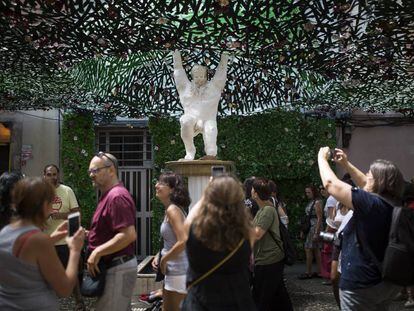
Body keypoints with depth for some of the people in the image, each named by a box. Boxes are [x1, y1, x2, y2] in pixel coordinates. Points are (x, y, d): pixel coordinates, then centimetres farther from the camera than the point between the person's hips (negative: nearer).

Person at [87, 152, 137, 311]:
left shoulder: (116, 196, -20)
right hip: (115, 266, 11)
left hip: (118, 269, -11)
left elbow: (129, 235, -29)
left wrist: (97, 252, -23)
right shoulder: (108, 195, 14)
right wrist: (91, 234, 10)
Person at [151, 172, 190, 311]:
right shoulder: (171, 209, 10)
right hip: (173, 270, 10)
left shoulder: (172, 210, -18)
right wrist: (159, 256, 8)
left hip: (178, 272, -10)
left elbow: (183, 242, -27)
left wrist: (164, 260, -15)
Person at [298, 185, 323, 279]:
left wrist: (316, 232, -20)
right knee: (316, 250, 10)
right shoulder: (310, 202, 14)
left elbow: (319, 218, -15)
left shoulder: (317, 202, -11)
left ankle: (308, 272, 2)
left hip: (314, 227, -9)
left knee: (308, 249, -6)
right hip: (309, 227, 9)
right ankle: (319, 272, 15)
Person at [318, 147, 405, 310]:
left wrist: (322, 158, -2)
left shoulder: (371, 204, -24)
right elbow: (366, 185, 17)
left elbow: (330, 183, -18)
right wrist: (346, 164, 17)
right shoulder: (393, 204, -1)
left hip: (361, 285, -8)